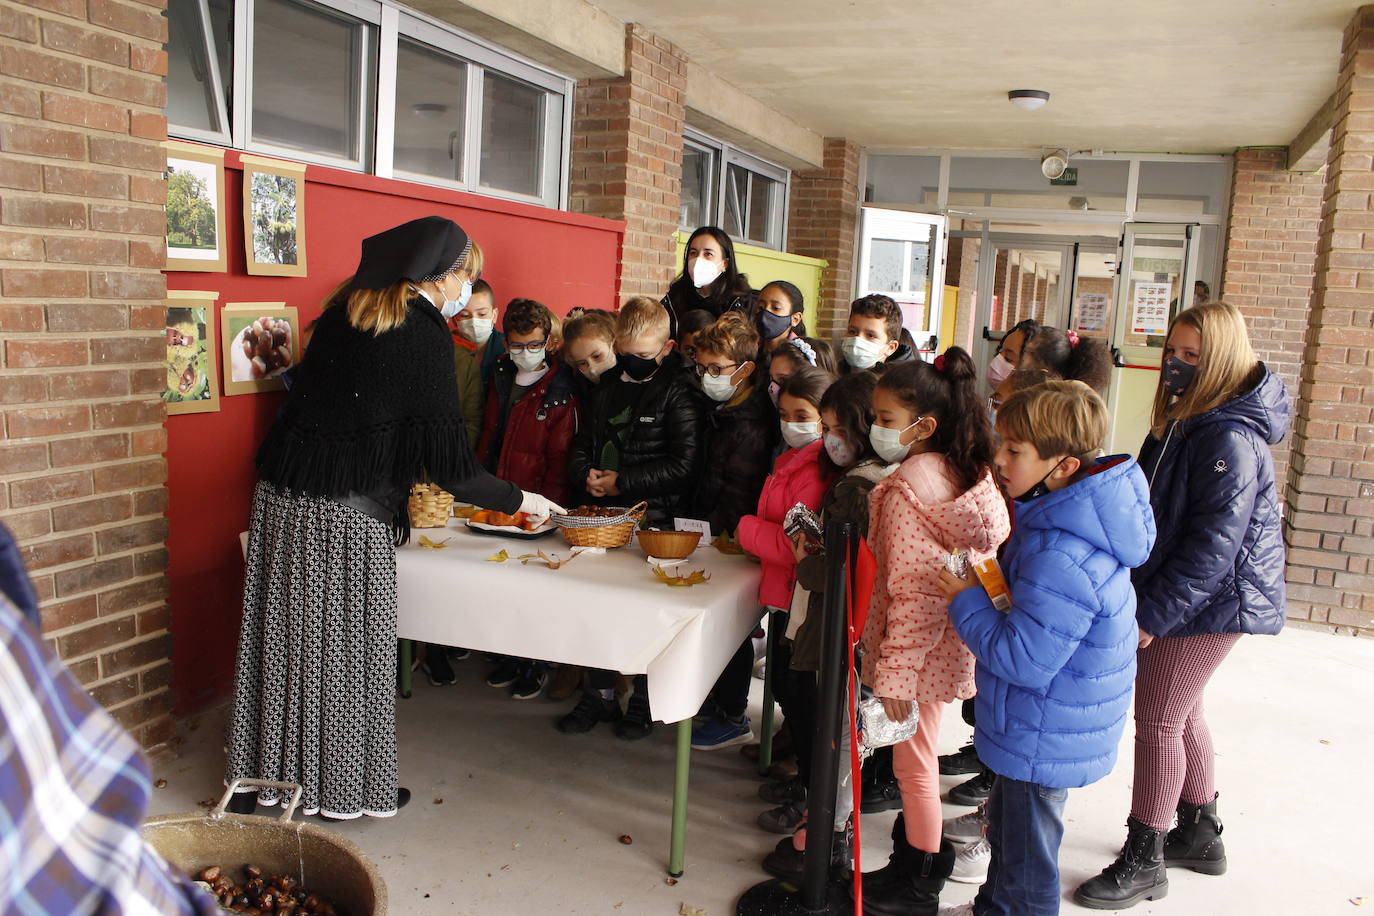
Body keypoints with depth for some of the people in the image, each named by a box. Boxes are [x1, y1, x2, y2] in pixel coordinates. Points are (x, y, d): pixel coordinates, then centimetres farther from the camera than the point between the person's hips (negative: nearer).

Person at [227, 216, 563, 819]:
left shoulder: (344, 312, 9)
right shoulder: (424, 338, -12)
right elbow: (451, 468, -14)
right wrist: (521, 502, 1)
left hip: (280, 496, 7)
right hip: (345, 515, -7)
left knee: (283, 636, 16)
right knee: (345, 645, 7)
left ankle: (266, 774, 31)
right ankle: (345, 789, 23)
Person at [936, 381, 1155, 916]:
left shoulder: (1063, 560, -34)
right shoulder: (1074, 519, -3)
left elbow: (1023, 660, -30)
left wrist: (966, 602, -18)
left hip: (1044, 740, -10)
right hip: (1040, 727, 10)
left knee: (1026, 851, 11)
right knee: (1006, 825, 29)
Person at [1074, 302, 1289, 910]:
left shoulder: (1231, 439, -23)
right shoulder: (1183, 422, 9)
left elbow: (1214, 542, -26)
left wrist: (1154, 612, -24)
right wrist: (1146, 601, 15)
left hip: (1210, 602, -10)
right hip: (1183, 596, 10)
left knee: (1157, 718, -2)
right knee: (1180, 713, 20)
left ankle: (1144, 860, 13)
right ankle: (1199, 832, 38)